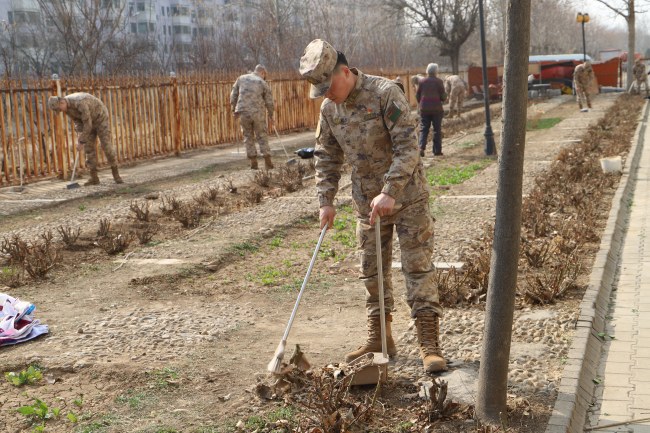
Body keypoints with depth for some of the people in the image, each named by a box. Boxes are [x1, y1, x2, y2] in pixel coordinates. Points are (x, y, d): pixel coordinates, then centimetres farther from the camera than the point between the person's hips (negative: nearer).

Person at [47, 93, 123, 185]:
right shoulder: (66, 105, -11)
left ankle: (116, 175, -2)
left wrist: (81, 142, -30)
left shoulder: (80, 103, -39)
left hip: (100, 118, -7)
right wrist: (81, 136, -13)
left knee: (106, 146, -12)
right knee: (88, 147, -2)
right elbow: (77, 120, 1)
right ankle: (94, 178, 0)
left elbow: (87, 125, -36)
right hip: (88, 121, 8)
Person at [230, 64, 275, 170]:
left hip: (243, 113, 2)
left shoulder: (241, 78, 10)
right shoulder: (263, 83, 3)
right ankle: (268, 162, 7)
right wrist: (270, 116, 15)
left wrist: (233, 109, 16)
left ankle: (253, 162, 9)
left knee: (248, 137, 11)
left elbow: (233, 95, 9)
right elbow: (269, 102, 4)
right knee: (262, 136, 8)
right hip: (258, 113, -2)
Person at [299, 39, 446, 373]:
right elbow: (327, 157, 11)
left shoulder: (385, 94, -18)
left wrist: (390, 193, -28)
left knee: (418, 266, -4)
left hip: (406, 196, -6)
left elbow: (407, 148, -22)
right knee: (372, 271, 11)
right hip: (367, 201, 6)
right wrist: (326, 201, 4)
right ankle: (378, 339, 23)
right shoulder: (329, 108, 2)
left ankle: (429, 343, 0)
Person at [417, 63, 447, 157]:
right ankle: (437, 150, 5)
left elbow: (417, 96, 7)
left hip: (424, 109, 2)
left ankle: (422, 147, -12)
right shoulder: (438, 81, -5)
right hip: (437, 109, -2)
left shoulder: (422, 81, 2)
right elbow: (443, 96, -6)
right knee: (437, 130, 5)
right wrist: (445, 97, 17)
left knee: (423, 129, 5)